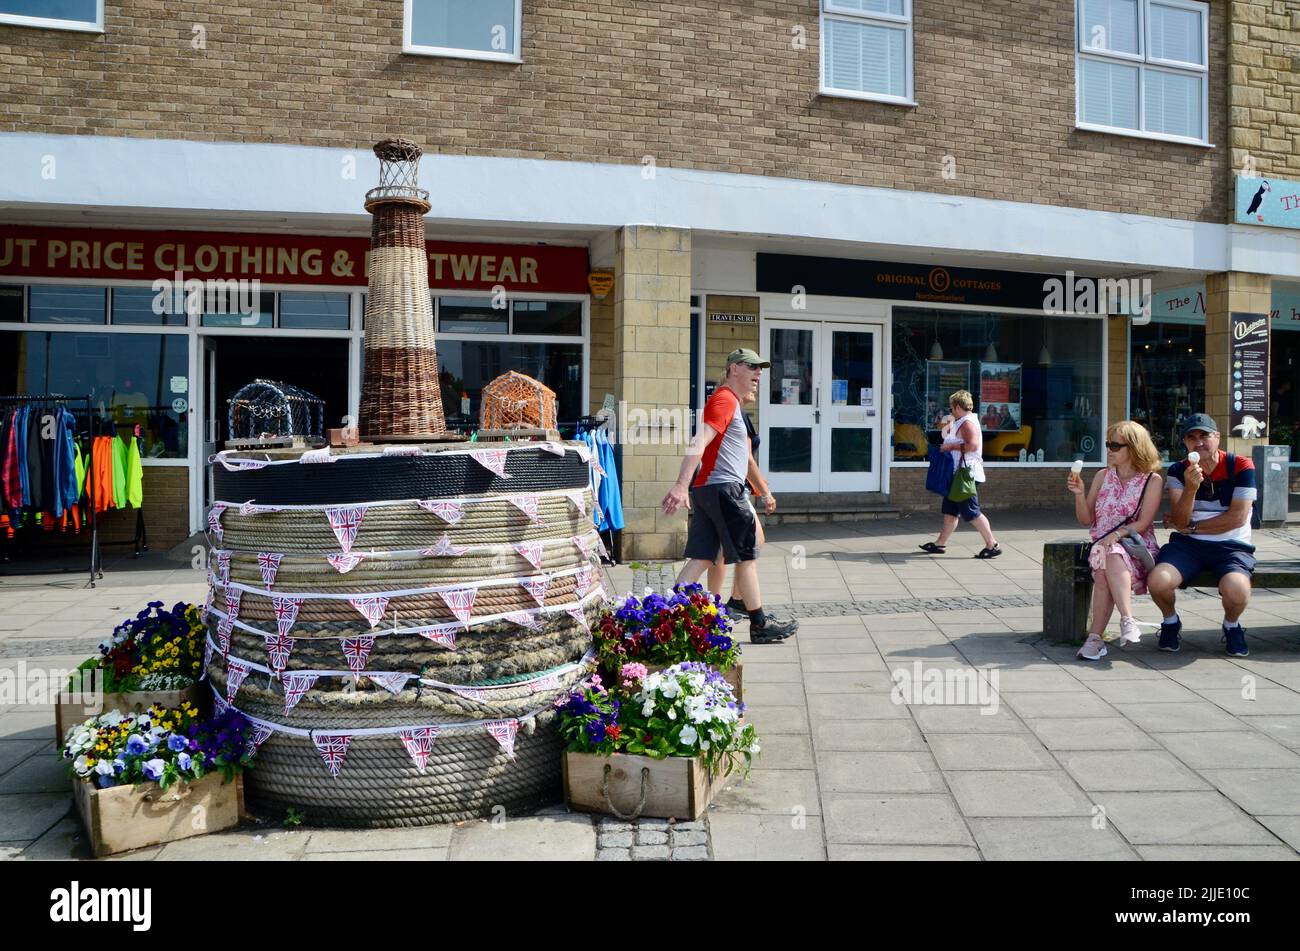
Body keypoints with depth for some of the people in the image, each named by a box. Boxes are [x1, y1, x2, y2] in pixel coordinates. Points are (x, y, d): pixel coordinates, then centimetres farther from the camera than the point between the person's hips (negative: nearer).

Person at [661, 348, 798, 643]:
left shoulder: (731, 402, 22)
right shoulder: (725, 399, -10)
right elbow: (699, 442, -23)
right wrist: (681, 485, -34)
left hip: (706, 489, 10)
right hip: (723, 488, -10)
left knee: (700, 558, 5)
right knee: (747, 556, 0)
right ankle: (760, 625, 8)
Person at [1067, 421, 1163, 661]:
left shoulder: (1152, 480, 2)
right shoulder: (1103, 476, 13)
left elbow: (1143, 523, -7)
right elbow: (1087, 520, 13)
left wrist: (1116, 535, -22)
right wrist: (1079, 494, -3)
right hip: (1103, 544, 3)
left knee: (1112, 556, -36)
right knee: (1104, 563, -33)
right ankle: (1128, 622, -34)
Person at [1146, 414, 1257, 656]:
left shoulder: (1241, 466, -2)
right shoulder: (1178, 471, 5)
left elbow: (1237, 518, -8)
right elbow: (1179, 522, -7)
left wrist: (1192, 527, -3)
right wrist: (1190, 488, -24)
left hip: (1231, 546, -2)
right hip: (1188, 545, 2)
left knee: (1236, 590, -34)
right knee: (1157, 581, -28)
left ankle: (1231, 625, 5)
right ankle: (1171, 621, 8)